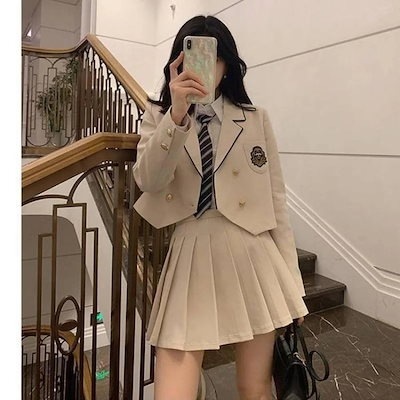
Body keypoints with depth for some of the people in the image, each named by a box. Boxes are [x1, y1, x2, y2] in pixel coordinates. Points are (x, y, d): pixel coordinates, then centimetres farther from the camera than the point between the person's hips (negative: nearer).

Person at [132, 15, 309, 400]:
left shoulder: (256, 119, 5)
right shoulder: (158, 117, 6)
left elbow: (276, 198, 4)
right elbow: (148, 181, -11)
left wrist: (291, 283, 4)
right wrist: (177, 115, -23)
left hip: (252, 256, 1)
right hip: (191, 257, 0)